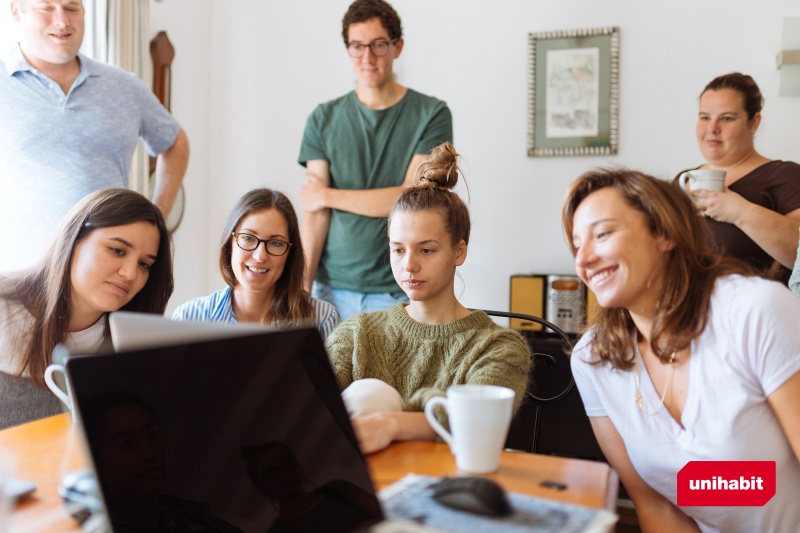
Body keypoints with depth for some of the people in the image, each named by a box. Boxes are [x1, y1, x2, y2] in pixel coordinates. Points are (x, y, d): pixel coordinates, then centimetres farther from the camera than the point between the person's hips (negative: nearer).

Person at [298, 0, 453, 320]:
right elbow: (315, 213, 0)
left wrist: (326, 196, -3)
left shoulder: (431, 114, -1)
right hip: (333, 288, 2)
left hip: (399, 292, -2)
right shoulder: (324, 119, 6)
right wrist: (302, 286, -9)